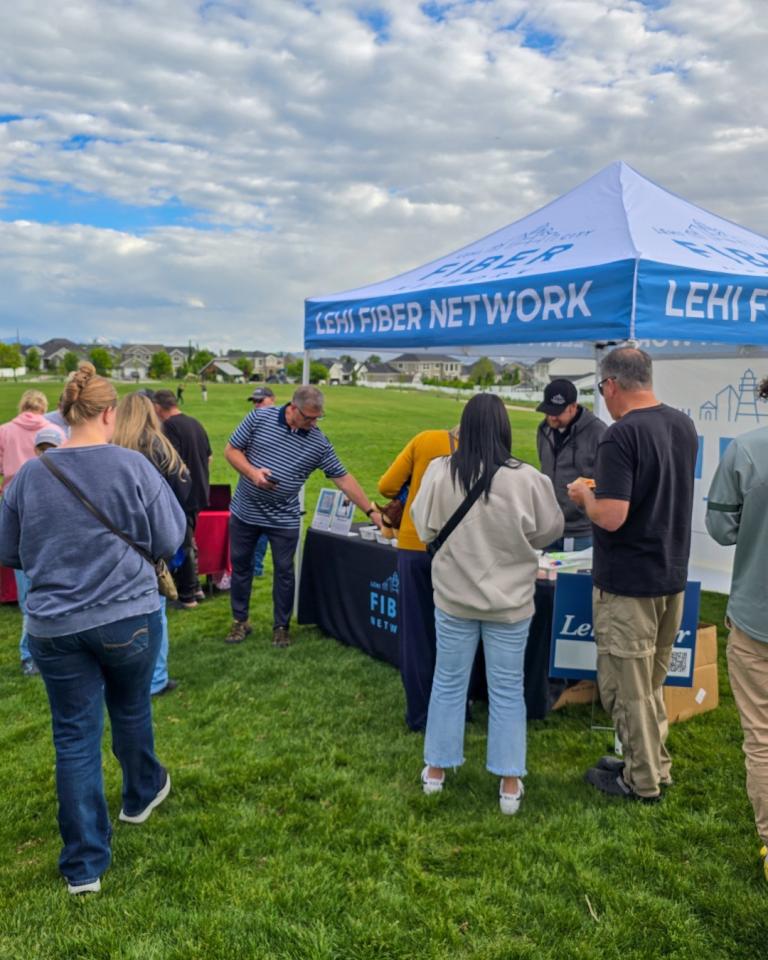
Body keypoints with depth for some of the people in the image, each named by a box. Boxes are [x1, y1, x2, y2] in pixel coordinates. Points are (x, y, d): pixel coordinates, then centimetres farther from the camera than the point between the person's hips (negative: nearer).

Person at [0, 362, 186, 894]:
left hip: (54, 626, 2)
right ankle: (143, 793, 48)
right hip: (129, 616, -1)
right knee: (130, 711, 23)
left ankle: (84, 865, 17)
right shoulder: (132, 466, -13)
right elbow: (170, 539, -6)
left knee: (75, 737, 10)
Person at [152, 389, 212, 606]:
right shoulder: (195, 423, 10)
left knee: (182, 544, 1)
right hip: (199, 492, 9)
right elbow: (208, 458, 17)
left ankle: (187, 595, 9)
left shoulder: (170, 426, -17)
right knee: (189, 541, 20)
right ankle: (194, 587, 29)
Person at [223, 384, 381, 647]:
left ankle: (281, 626, 22)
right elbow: (232, 450, -4)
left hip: (284, 518, 0)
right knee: (240, 566, 11)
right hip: (244, 512, 1)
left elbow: (343, 478, -6)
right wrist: (252, 472, -22)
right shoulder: (260, 418, -9)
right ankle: (240, 621, 27)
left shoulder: (319, 442, -8)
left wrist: (371, 511, -9)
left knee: (284, 571, 5)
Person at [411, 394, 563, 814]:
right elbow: (549, 531, -2)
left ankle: (436, 771, 28)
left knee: (448, 682, 16)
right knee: (507, 689, 11)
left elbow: (423, 527, 1)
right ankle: (509, 784, 20)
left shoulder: (439, 472, -12)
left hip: (454, 596, 1)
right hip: (509, 600, -1)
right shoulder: (526, 479, -16)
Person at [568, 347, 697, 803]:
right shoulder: (684, 425, 3)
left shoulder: (622, 435, -22)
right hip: (672, 575, 8)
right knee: (652, 683, 22)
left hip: (628, 583, -8)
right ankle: (655, 764, 34)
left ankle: (643, 780, 20)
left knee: (627, 685, 8)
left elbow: (611, 516, -27)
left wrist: (585, 493, -8)